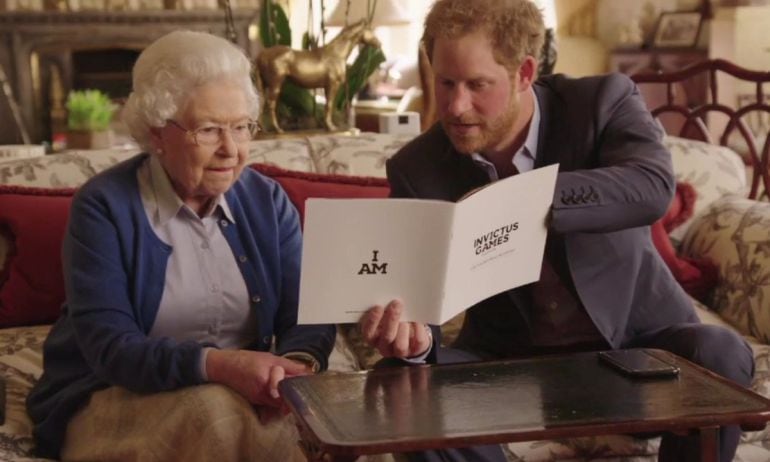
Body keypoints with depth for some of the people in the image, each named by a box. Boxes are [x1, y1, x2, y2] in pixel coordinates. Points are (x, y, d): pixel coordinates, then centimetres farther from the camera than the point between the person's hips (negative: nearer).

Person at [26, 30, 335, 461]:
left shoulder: (267, 200, 4)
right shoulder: (104, 206, -11)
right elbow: (109, 346, -19)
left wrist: (299, 364, -27)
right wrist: (215, 365, -35)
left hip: (241, 394, 4)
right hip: (115, 399, -3)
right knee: (213, 411, -33)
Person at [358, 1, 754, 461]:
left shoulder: (604, 102, -12)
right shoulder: (416, 169, -7)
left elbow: (653, 185, -33)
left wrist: (517, 200, -45)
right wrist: (411, 334, -36)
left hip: (634, 341, -1)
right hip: (509, 356, 1)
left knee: (718, 356, -30)